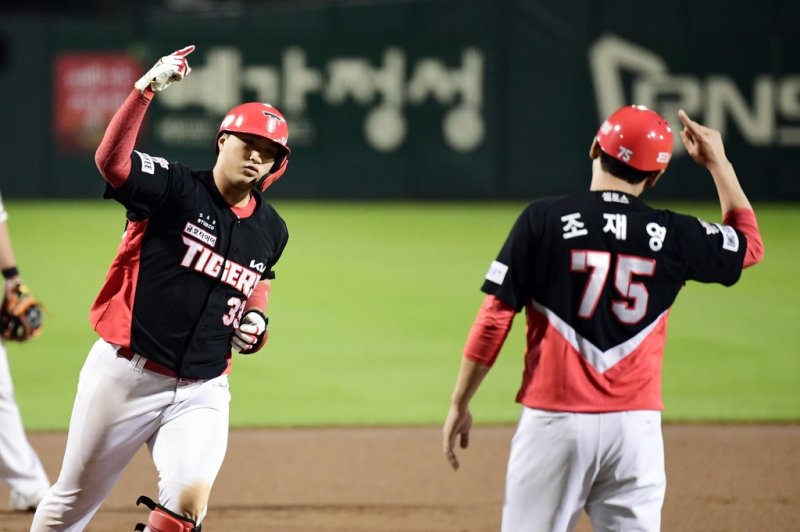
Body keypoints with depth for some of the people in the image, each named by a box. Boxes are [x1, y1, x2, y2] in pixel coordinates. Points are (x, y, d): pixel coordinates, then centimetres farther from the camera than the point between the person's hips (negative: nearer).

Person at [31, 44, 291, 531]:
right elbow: (111, 160, -29)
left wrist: (256, 324, 6)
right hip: (126, 375, -3)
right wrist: (147, 89, -39)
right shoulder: (175, 190, -10)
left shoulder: (271, 231, 5)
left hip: (201, 390, 3)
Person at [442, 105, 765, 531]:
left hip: (553, 420, -2)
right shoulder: (672, 236, 2)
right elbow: (749, 243, 22)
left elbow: (493, 320, -4)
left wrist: (460, 404, 5)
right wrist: (718, 164, 29)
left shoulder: (543, 220, -4)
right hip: (636, 427, 2)